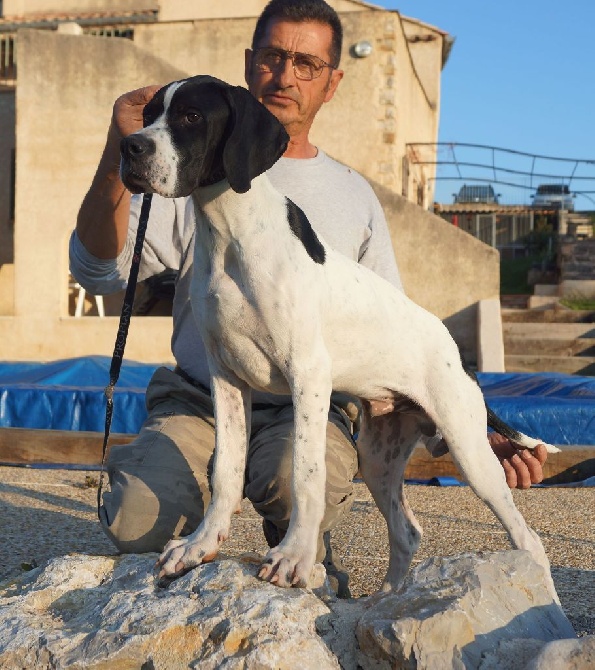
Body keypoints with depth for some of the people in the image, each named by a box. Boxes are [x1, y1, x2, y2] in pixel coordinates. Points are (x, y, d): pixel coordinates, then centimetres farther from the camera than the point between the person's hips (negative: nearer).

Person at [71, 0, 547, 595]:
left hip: (307, 409, 0)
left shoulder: (354, 198, 10)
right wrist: (117, 157, -24)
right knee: (136, 523, -26)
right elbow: (99, 269, -7)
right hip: (198, 402, 0)